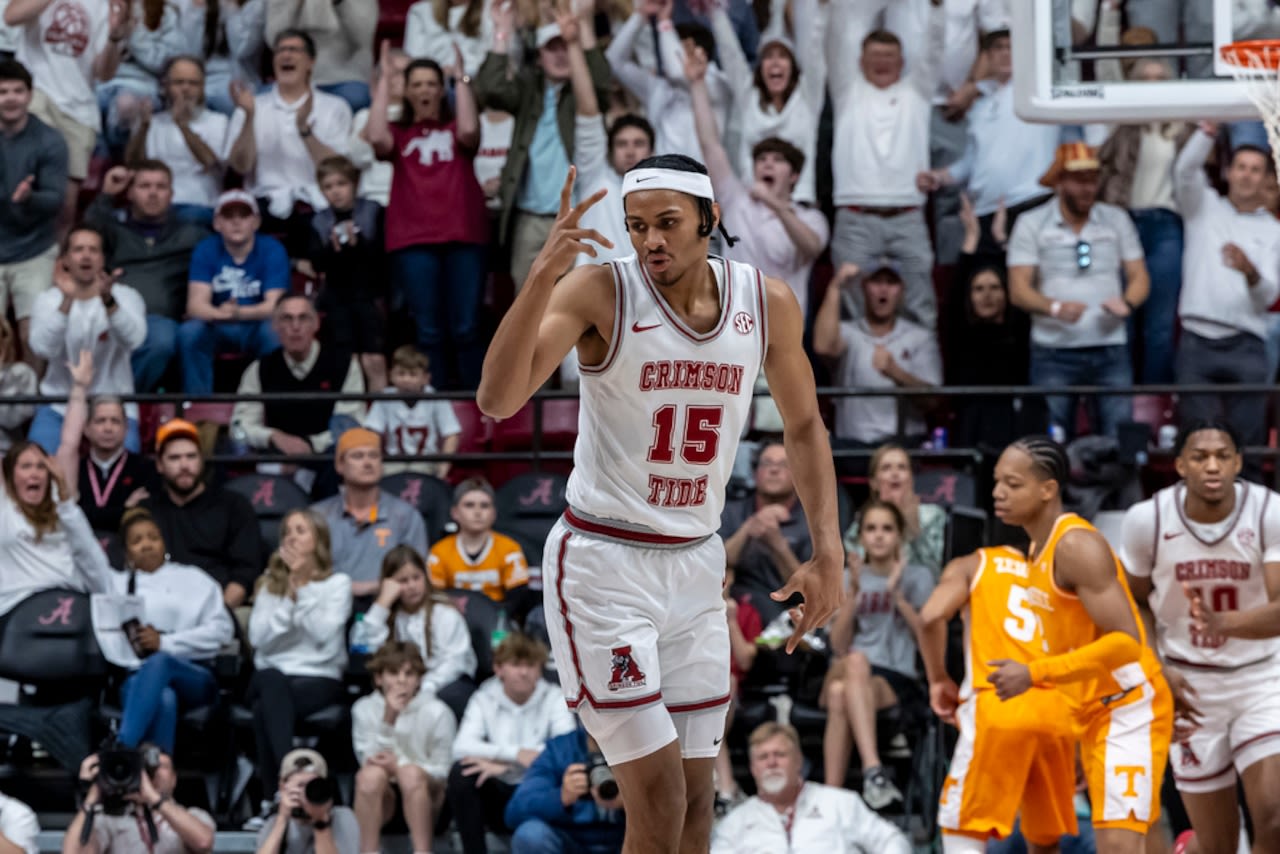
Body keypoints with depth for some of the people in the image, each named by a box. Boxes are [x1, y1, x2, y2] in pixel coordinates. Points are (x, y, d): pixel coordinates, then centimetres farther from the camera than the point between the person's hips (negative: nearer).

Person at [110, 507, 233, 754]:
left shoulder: (193, 580, 22)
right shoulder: (116, 585, 27)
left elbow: (221, 630, 7)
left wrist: (164, 642, -5)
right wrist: (129, 642, -12)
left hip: (191, 676, -1)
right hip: (135, 676, 1)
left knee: (158, 663, -39)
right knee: (163, 698, -39)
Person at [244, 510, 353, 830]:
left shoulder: (337, 584, 9)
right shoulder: (270, 584, 18)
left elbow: (324, 633, -8)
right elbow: (259, 638, 2)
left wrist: (303, 590, -7)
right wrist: (288, 596, -6)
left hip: (319, 678, -2)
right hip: (271, 676, 2)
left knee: (266, 709, -36)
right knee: (273, 683, -39)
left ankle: (273, 798, -38)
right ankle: (289, 778, -46)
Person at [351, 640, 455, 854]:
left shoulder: (437, 712, -5)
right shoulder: (364, 709, 2)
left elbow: (443, 772, -4)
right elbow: (371, 760, -9)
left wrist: (399, 765, -18)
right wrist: (389, 717, -19)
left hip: (424, 799, -1)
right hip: (381, 801, 1)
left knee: (410, 773, -34)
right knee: (372, 774, -33)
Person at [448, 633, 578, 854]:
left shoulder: (553, 700, -1)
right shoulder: (484, 699, 2)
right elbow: (461, 747, -15)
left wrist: (504, 765, -25)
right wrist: (516, 754, -28)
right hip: (498, 797, 1)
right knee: (461, 772, -28)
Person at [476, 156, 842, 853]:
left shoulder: (767, 304, 0)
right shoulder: (600, 292, -13)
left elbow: (804, 427, 15)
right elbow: (497, 401, -25)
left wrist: (828, 552, 7)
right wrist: (544, 274, -35)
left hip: (695, 564, 5)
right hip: (603, 565, -5)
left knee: (696, 797, 6)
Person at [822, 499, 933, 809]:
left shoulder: (917, 577, 12)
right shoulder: (849, 577, 18)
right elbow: (839, 646, 6)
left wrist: (896, 594, -7)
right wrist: (853, 592, -3)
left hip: (897, 679, -2)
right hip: (846, 671, 2)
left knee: (841, 695, -35)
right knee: (856, 661, -38)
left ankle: (830, 797, -45)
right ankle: (873, 770, -49)